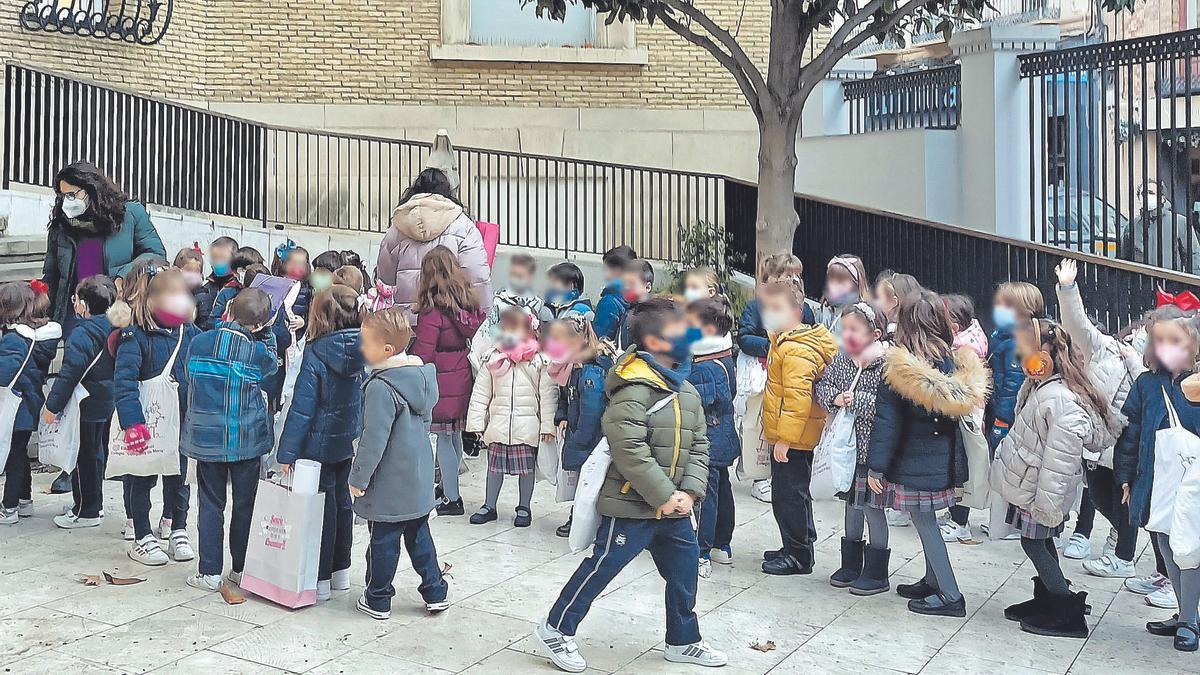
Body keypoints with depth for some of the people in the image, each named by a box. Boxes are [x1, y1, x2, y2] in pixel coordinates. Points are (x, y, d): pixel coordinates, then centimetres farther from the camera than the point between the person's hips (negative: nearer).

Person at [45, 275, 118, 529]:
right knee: (96, 453, 20)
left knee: (84, 458, 2)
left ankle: (86, 512, 10)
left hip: (87, 407, -8)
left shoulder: (81, 334, -20)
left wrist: (53, 405, -16)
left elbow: (69, 374, -22)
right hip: (109, 403, 8)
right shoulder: (113, 328, 4)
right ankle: (94, 503, 32)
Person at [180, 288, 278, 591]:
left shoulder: (198, 343, -4)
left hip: (207, 438, 1)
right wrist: (265, 332, 9)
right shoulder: (260, 352, -12)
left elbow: (188, 376, 11)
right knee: (245, 504, 12)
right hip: (248, 441, -1)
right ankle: (242, 568, 21)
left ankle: (209, 572, 12)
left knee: (211, 504, 9)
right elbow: (272, 365, 11)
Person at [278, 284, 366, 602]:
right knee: (342, 500, 18)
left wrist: (287, 451, -12)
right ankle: (341, 571, 30)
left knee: (322, 507, 5)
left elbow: (302, 407, -18)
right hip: (351, 443, 6)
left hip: (320, 443, -5)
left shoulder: (316, 355, -19)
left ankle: (320, 580, 14)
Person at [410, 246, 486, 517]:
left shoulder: (432, 309, -15)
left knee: (443, 438, 1)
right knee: (455, 436, 16)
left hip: (441, 383, -7)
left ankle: (452, 499, 7)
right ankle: (449, 487, 30)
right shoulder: (471, 304, 5)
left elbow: (422, 354, -15)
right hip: (463, 380, 7)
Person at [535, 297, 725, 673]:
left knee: (684, 574, 16)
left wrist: (690, 491, -5)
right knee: (601, 568, 1)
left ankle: (683, 641, 36)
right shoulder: (634, 387, -19)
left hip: (674, 507, 9)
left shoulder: (686, 391, 10)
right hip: (632, 505, -8)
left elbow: (698, 445, 10)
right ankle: (556, 629, 19)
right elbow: (630, 450, -25)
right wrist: (664, 496, -21)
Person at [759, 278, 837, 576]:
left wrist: (785, 437, -24)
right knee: (792, 494, 19)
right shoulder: (785, 341, 12)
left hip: (792, 439, -11)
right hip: (788, 436, 11)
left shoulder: (797, 350, -22)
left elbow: (798, 398, -27)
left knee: (788, 496, 0)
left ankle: (798, 556, 12)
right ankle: (796, 548, 31)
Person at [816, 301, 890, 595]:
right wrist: (835, 398, -12)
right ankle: (851, 565, 33)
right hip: (848, 446, 6)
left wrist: (857, 400, -23)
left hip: (873, 448, -6)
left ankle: (876, 573, 19)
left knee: (872, 507, 4)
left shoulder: (887, 364, -18)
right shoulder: (841, 358, 0)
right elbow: (822, 385, 7)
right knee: (852, 504, 18)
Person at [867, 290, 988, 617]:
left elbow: (886, 421, -16)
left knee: (924, 523, 3)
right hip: (944, 461, 7)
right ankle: (933, 581, 32)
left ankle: (950, 596, 9)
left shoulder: (899, 366, -18)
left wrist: (875, 465, -11)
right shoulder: (957, 362, -1)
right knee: (927, 521, 20)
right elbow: (961, 410, 7)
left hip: (912, 463, -7)